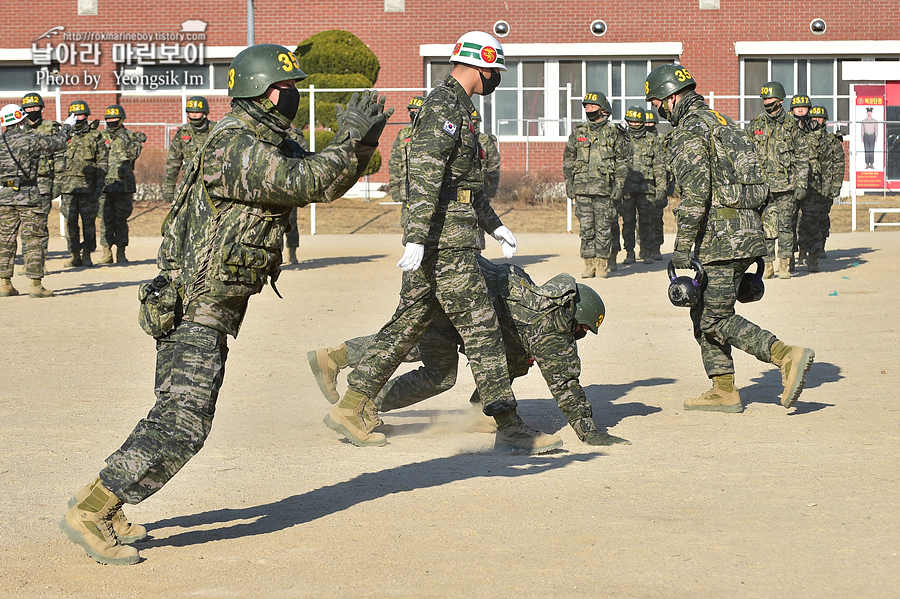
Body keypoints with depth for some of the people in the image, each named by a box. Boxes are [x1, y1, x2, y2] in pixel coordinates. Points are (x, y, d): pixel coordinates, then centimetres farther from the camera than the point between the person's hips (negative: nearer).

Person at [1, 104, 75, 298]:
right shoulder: (31, 140, -7)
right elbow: (57, 143, 6)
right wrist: (66, 127, 24)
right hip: (28, 196, -4)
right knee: (33, 240, 1)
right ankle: (35, 285, -1)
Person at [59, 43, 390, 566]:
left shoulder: (272, 143, 11)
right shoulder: (234, 149, -20)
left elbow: (325, 182, 14)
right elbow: (305, 183, -25)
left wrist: (360, 145, -2)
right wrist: (350, 141, -18)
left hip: (207, 312, 11)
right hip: (193, 310, -11)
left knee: (179, 418, 16)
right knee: (182, 424, -15)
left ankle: (106, 511, 22)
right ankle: (90, 512, -12)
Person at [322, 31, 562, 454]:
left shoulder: (454, 106, 20)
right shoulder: (445, 108, -14)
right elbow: (425, 176, -24)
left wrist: (494, 225, 29)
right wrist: (416, 239, -30)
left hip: (434, 239, 10)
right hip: (446, 240, -10)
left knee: (409, 322, 11)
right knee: (480, 327, -7)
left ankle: (352, 408, 13)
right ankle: (508, 424, -3)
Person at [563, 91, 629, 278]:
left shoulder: (614, 133, 4)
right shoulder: (578, 133, 12)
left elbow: (622, 162, 4)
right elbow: (568, 160, 16)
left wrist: (619, 185, -4)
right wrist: (569, 184, 8)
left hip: (605, 189, -3)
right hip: (582, 188, 3)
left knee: (604, 228, -2)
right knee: (586, 228, 2)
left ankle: (603, 265, 3)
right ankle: (589, 264, 7)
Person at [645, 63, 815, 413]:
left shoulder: (689, 132, -10)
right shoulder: (722, 123, 20)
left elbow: (695, 192, -22)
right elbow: (751, 179, 23)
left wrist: (682, 247, -21)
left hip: (721, 238, -10)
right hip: (747, 233, 10)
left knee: (716, 320, -7)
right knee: (703, 312, 16)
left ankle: (788, 356, -19)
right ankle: (723, 393, 15)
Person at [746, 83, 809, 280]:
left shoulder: (792, 126, 3)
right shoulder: (755, 125, 8)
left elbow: (802, 157, 5)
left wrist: (802, 184, -2)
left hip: (786, 185, -1)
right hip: (762, 185, 1)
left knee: (785, 226, 0)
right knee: (765, 226, -1)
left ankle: (784, 265, 7)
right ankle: (767, 265, 6)